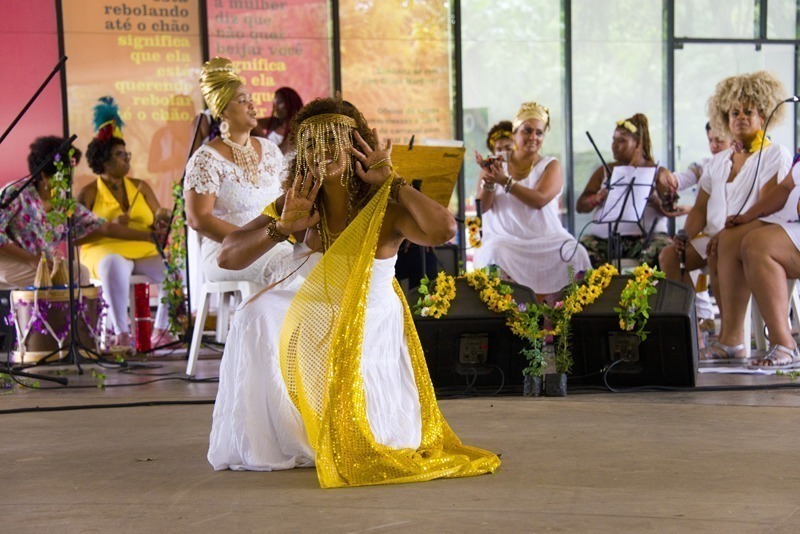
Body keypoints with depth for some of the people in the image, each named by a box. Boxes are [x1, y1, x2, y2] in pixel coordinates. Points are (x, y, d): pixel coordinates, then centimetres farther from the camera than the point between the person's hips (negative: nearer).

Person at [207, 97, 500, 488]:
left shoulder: (385, 212, -17)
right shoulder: (297, 208, -6)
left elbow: (444, 229, -38)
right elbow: (227, 257, -8)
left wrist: (391, 182, -28)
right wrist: (282, 228, -23)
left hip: (369, 333, -3)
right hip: (311, 330, 4)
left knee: (372, 448, -15)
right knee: (256, 318, -25)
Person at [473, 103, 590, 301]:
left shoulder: (551, 166, 8)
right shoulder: (496, 164, 11)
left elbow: (539, 200, -12)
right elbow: (482, 207, 1)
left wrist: (505, 181, -19)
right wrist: (488, 182, -18)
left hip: (546, 239, 0)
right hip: (505, 239, 0)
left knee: (575, 254, -27)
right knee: (492, 254, -34)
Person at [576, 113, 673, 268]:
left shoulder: (658, 172, 11)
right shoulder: (604, 172, 19)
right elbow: (580, 206, 10)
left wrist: (650, 198, -21)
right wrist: (598, 197, -11)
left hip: (645, 236, -2)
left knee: (662, 248, -34)